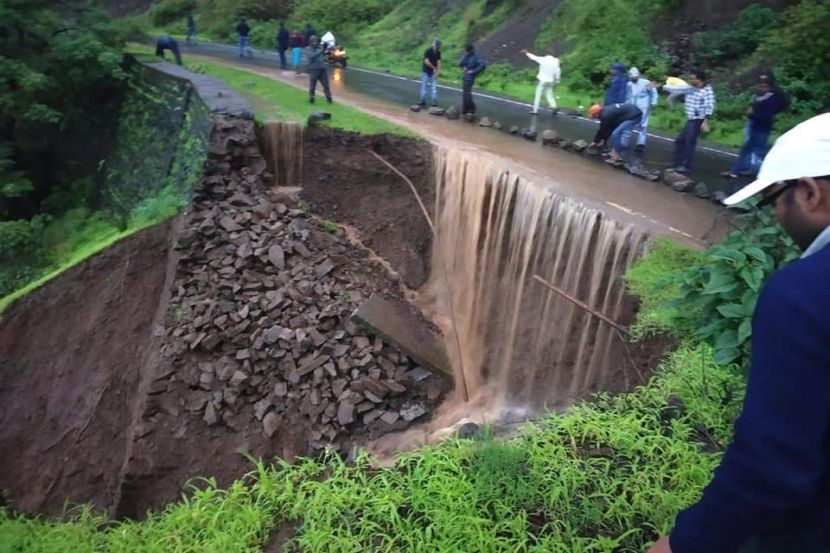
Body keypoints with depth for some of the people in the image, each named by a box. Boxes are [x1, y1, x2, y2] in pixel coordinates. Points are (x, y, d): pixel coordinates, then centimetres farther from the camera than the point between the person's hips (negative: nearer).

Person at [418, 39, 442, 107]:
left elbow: (439, 62, -2)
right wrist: (434, 68, -15)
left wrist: (437, 71, -13)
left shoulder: (438, 52, 1)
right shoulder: (428, 51, -13)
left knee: (434, 86, -3)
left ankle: (434, 101, -3)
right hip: (426, 71, -3)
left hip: (433, 72, 4)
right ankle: (423, 101, 7)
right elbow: (426, 61, -21)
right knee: (424, 86, 1)